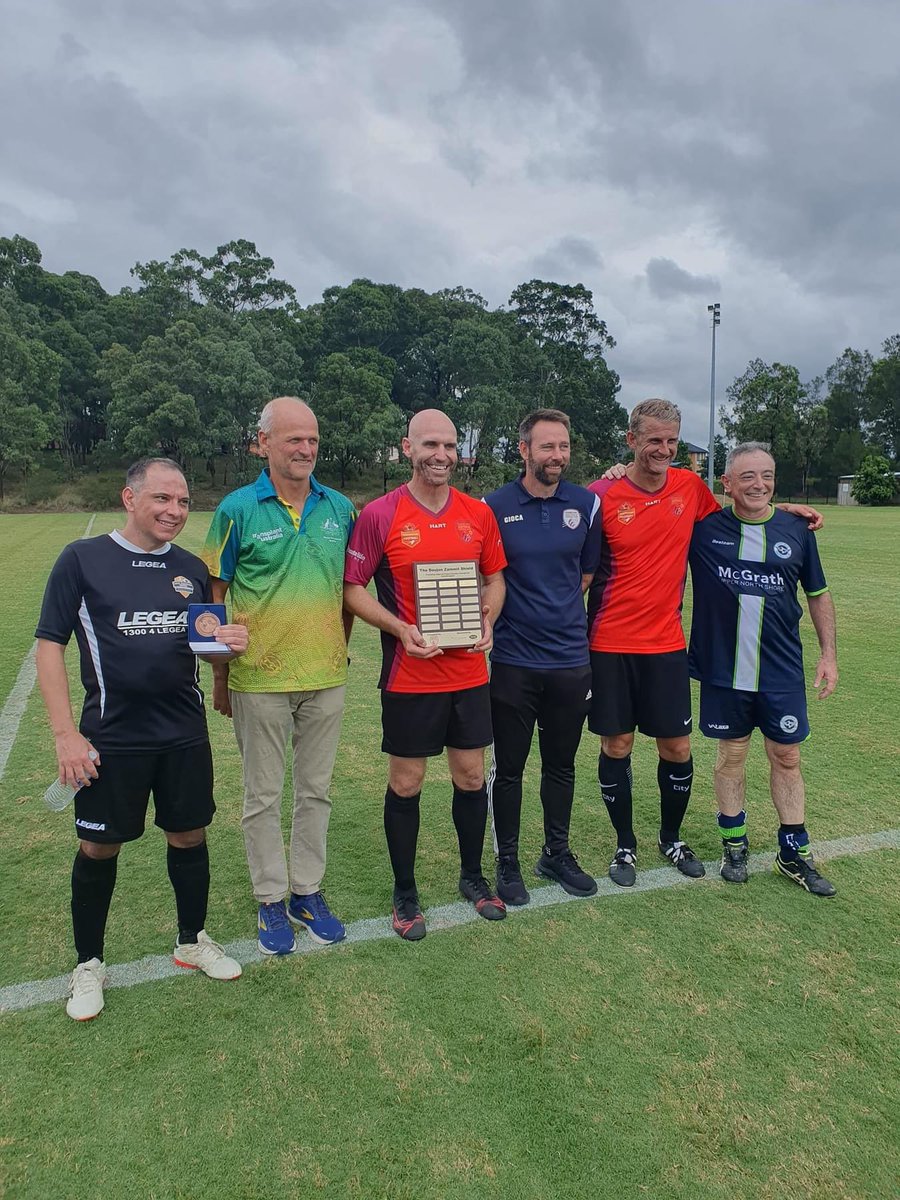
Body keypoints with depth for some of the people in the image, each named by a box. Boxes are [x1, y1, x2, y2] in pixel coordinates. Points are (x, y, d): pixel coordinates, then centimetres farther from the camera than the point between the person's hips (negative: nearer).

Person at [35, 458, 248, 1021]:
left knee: (190, 837, 13)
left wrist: (230, 642, -10)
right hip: (111, 738, -3)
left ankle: (193, 942, 36)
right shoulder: (82, 559, -6)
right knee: (99, 848, 9)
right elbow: (50, 645, -5)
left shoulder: (192, 568, 5)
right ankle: (89, 965, 31)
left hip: (185, 735, 4)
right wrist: (65, 733, -11)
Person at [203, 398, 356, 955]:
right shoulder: (238, 509, -6)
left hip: (326, 678, 3)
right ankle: (271, 900, 27)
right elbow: (214, 596, -2)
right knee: (263, 795, 10)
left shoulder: (340, 508, 3)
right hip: (259, 679, -3)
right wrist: (220, 673, 0)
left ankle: (307, 891, 32)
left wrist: (339, 647, 9)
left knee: (316, 790, 14)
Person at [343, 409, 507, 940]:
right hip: (409, 675, -3)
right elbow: (353, 588, -5)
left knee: (472, 777, 14)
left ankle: (473, 876, 37)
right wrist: (400, 628, -17)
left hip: (469, 672, 4)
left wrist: (488, 620, -4)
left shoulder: (479, 513, 4)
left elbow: (495, 577, 15)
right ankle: (405, 893, 27)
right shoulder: (379, 515, -8)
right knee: (406, 783, 8)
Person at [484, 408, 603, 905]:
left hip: (570, 657, 3)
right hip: (512, 661, -2)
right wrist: (520, 613, -4)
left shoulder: (587, 504, 2)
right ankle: (507, 862, 26)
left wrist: (557, 610, 7)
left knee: (561, 765, 16)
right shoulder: (494, 507, -5)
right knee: (508, 767, 8)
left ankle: (557, 853, 35)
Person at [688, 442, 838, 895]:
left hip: (782, 673, 2)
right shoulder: (705, 527, -6)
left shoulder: (796, 530, 0)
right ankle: (734, 845, 30)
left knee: (787, 758, 10)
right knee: (731, 755, 12)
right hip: (723, 671, -1)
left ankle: (794, 853, 27)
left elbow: (818, 594, 10)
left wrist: (829, 653, 6)